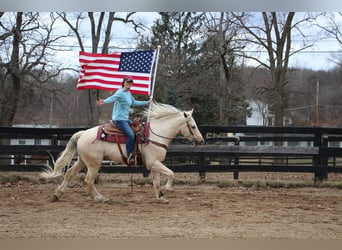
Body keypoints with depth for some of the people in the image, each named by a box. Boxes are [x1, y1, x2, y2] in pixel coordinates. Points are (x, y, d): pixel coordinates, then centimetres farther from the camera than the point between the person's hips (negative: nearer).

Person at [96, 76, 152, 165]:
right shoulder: (120, 92, -12)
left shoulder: (129, 93, 15)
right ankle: (129, 156, -20)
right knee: (130, 134, -24)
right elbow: (112, 98, -30)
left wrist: (146, 102, 39)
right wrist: (103, 101, -51)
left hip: (126, 118, 10)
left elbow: (134, 103, 31)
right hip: (119, 119, -10)